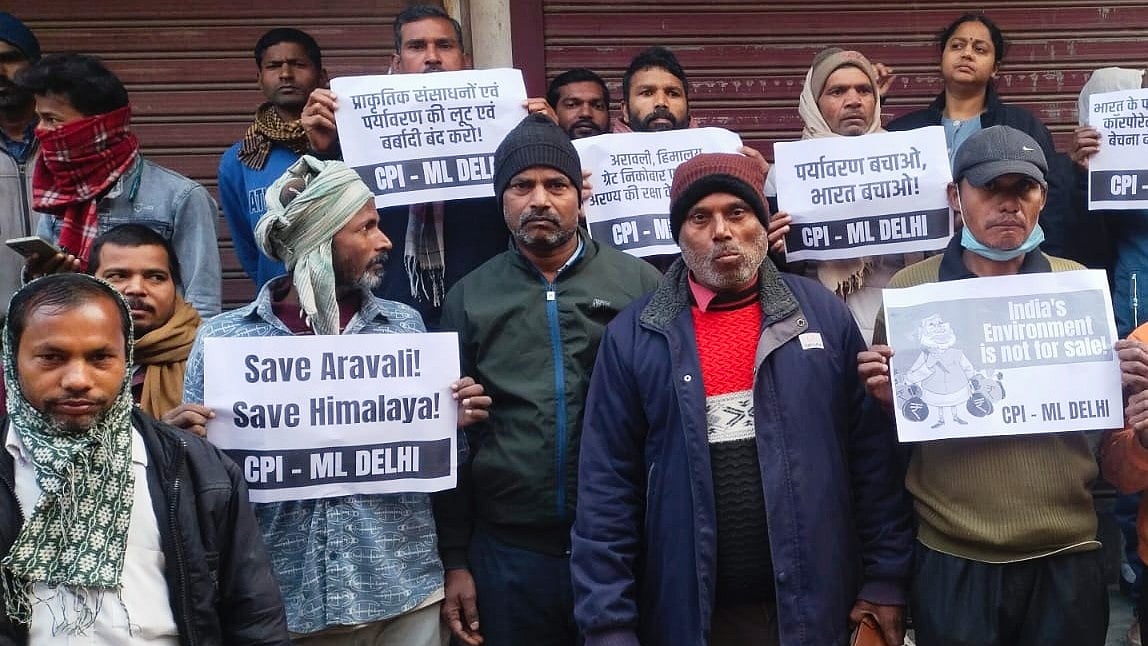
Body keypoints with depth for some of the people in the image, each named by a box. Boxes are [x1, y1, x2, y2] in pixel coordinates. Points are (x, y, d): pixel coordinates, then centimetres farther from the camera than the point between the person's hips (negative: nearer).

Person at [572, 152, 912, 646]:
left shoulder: (826, 315, 0)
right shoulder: (632, 336, -3)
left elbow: (873, 454, 2)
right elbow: (607, 487, -4)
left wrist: (886, 578, 1)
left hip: (815, 605, 1)